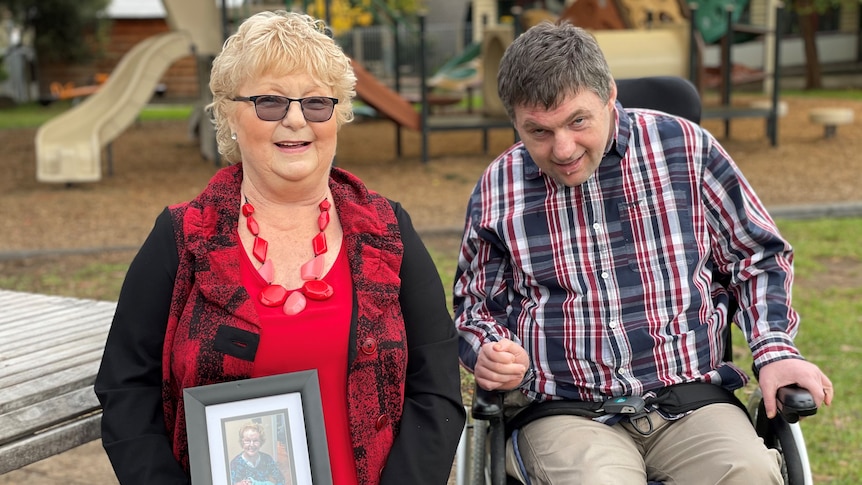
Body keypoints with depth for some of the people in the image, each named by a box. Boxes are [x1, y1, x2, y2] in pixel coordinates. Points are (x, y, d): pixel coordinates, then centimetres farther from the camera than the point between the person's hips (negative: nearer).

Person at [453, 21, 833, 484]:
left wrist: (775, 349, 3)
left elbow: (758, 257, 17)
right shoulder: (497, 190, 6)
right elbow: (476, 306, 22)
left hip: (692, 398, 1)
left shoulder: (685, 148, 4)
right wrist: (490, 354, 0)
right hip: (564, 412, 0)